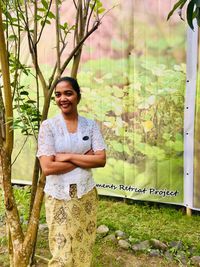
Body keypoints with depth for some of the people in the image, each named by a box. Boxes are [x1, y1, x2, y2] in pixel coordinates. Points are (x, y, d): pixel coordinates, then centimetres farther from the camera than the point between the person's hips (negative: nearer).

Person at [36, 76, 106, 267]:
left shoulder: (91, 125, -1)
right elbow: (47, 168, -16)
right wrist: (85, 158, -14)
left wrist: (68, 156, -15)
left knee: (84, 246, 17)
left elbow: (101, 160, -8)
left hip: (86, 194, 3)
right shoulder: (48, 126, -9)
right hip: (58, 196, -2)